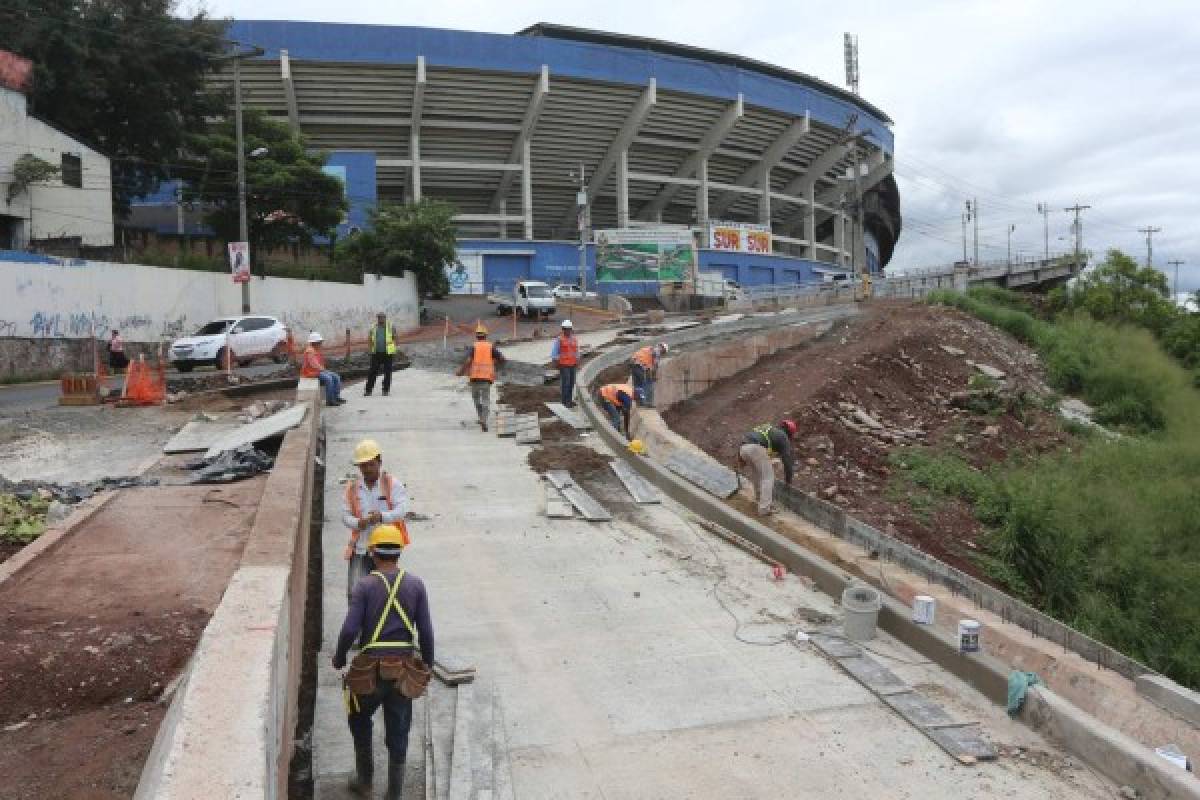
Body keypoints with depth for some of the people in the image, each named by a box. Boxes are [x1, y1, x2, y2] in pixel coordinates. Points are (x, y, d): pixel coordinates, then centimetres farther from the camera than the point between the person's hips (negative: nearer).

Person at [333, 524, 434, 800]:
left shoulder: (364, 585, -10)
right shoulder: (416, 585, -4)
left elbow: (349, 629, -15)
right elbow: (426, 631, -4)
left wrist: (339, 657, 3)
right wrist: (427, 663, 9)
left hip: (371, 668, -2)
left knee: (359, 721, 25)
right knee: (398, 731, 14)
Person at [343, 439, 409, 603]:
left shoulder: (392, 484, -1)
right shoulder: (352, 487, 8)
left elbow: (402, 509, -12)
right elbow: (345, 515, 5)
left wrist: (382, 516, -30)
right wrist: (358, 523, -17)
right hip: (360, 548, 2)